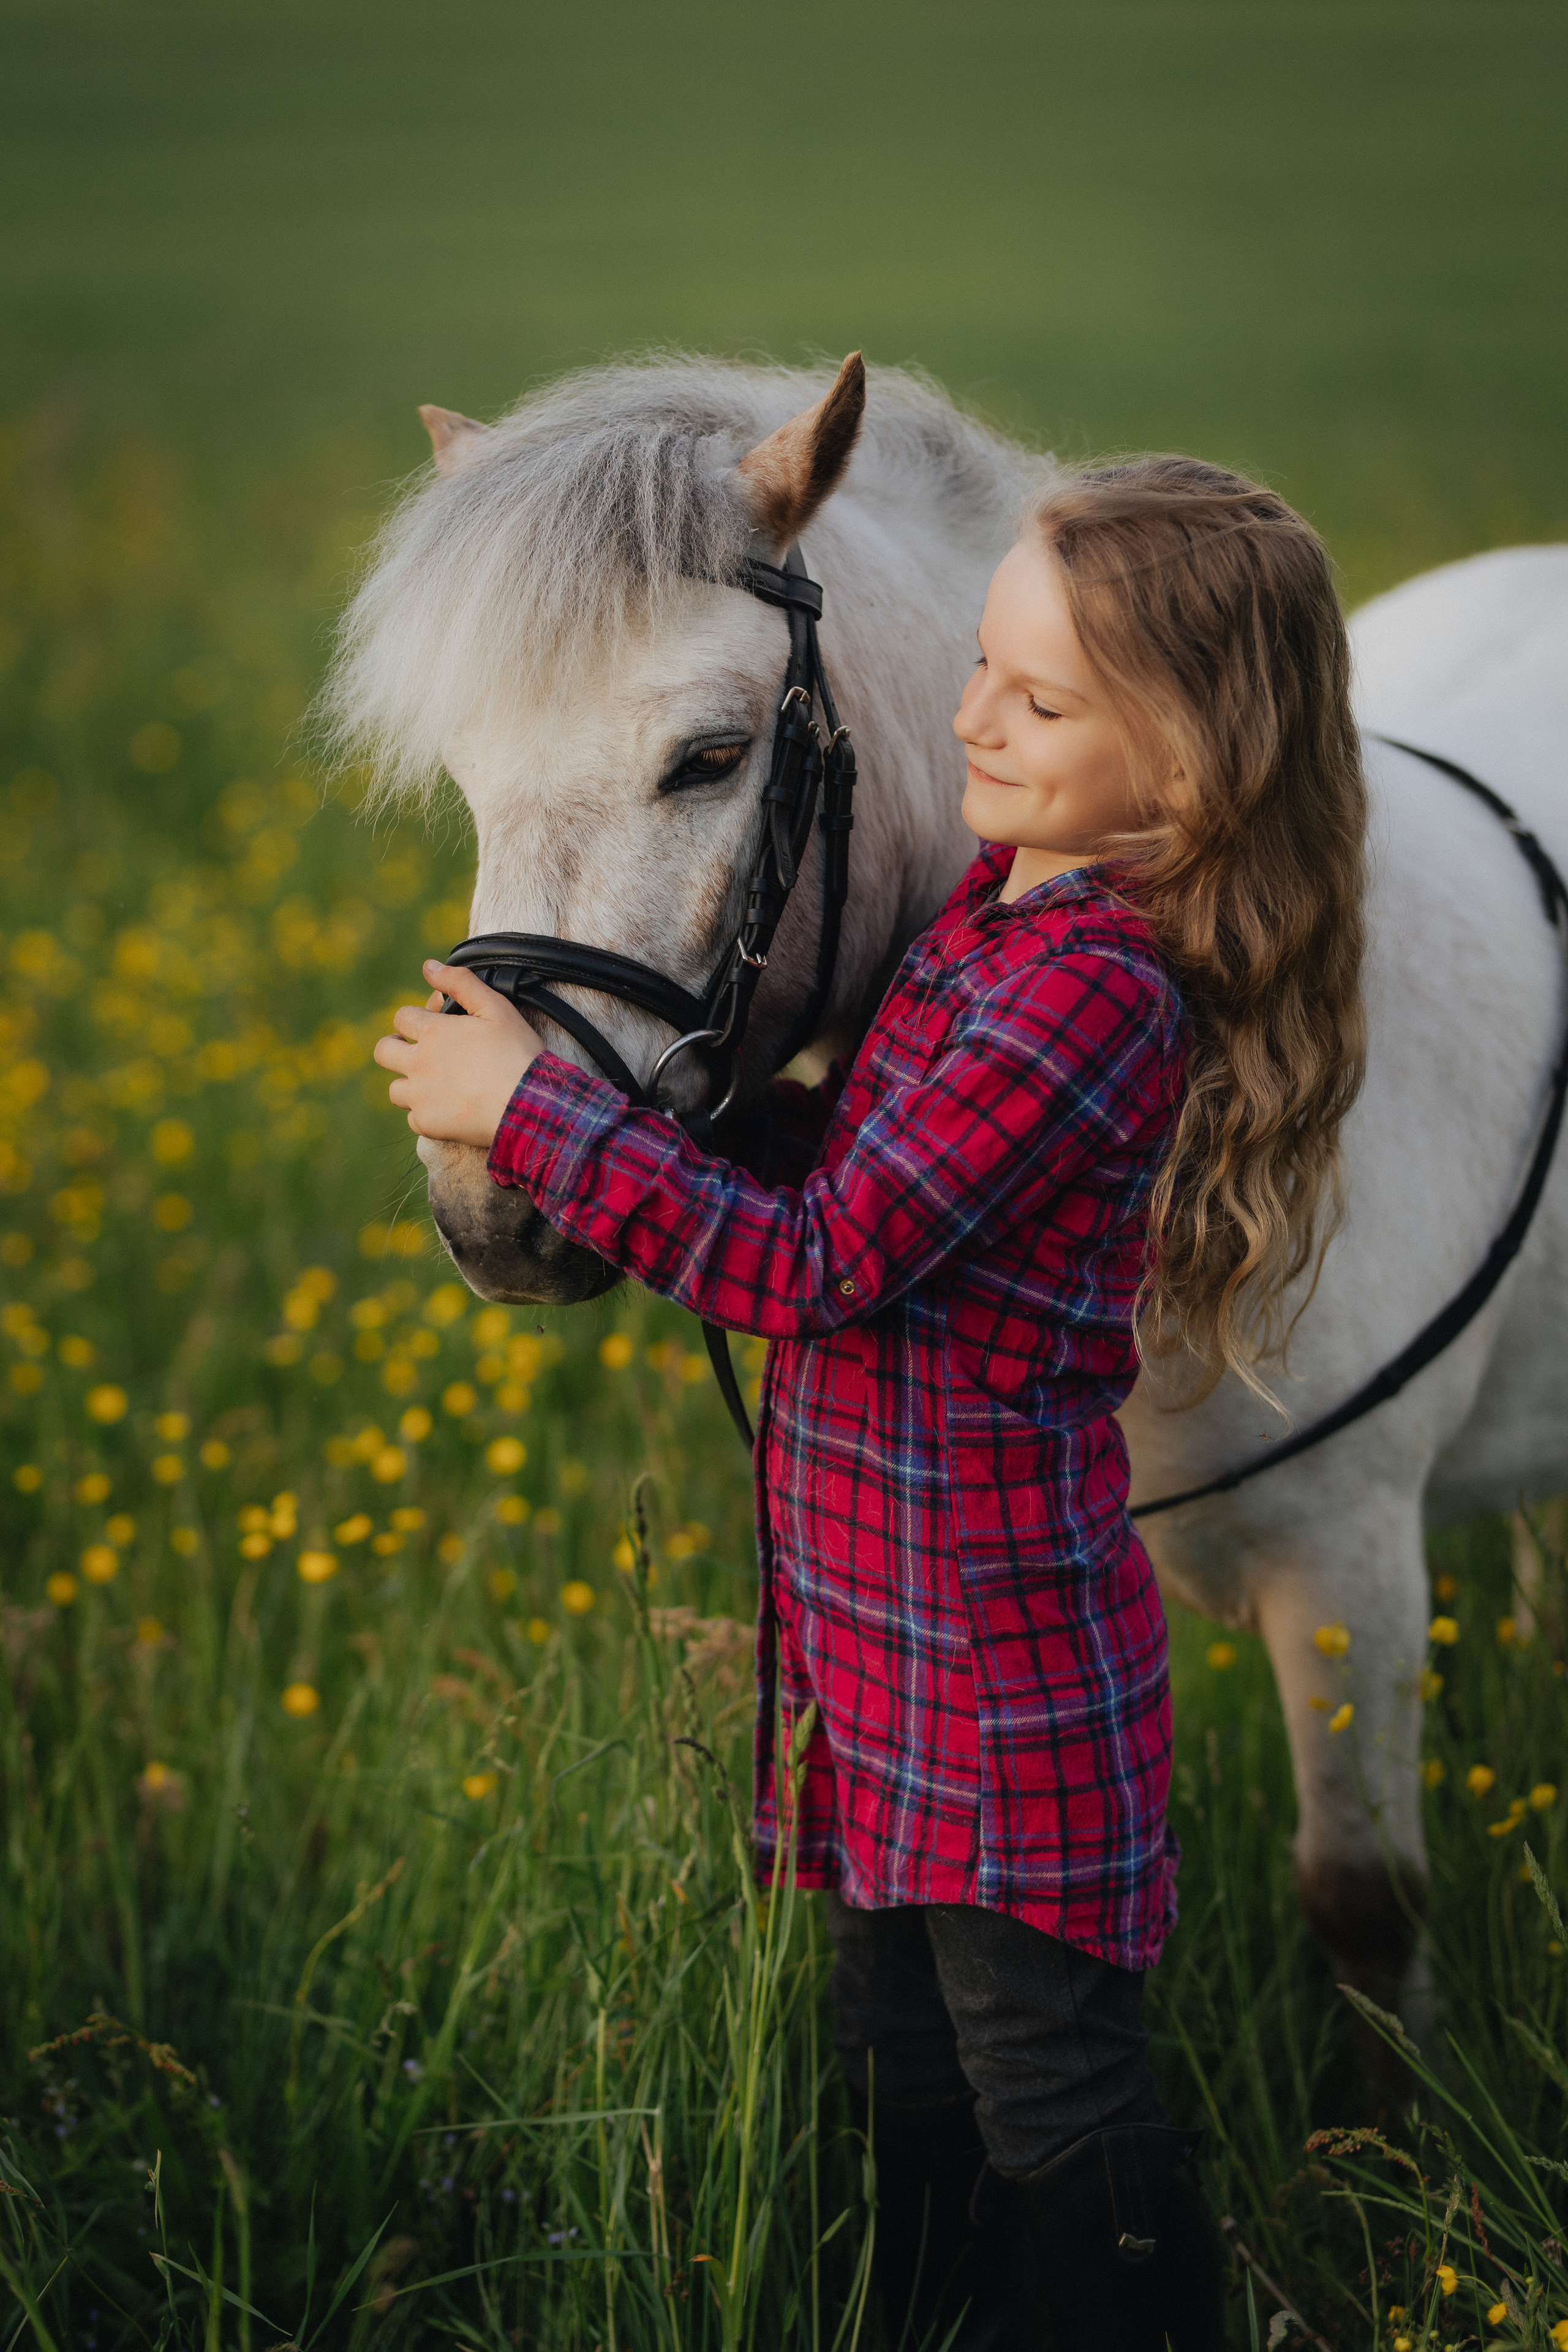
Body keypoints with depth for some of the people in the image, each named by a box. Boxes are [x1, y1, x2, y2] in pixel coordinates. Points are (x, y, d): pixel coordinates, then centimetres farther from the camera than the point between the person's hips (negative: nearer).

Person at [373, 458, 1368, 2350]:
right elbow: (861, 1164, 16)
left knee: (1053, 2098, 2)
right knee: (899, 2075, 20)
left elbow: (823, 1266, -24)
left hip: (1000, 1643, -9)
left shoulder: (1094, 985, -24)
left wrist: (535, 1111, -21)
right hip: (877, 1623, 9)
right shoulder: (1011, 908, 5)